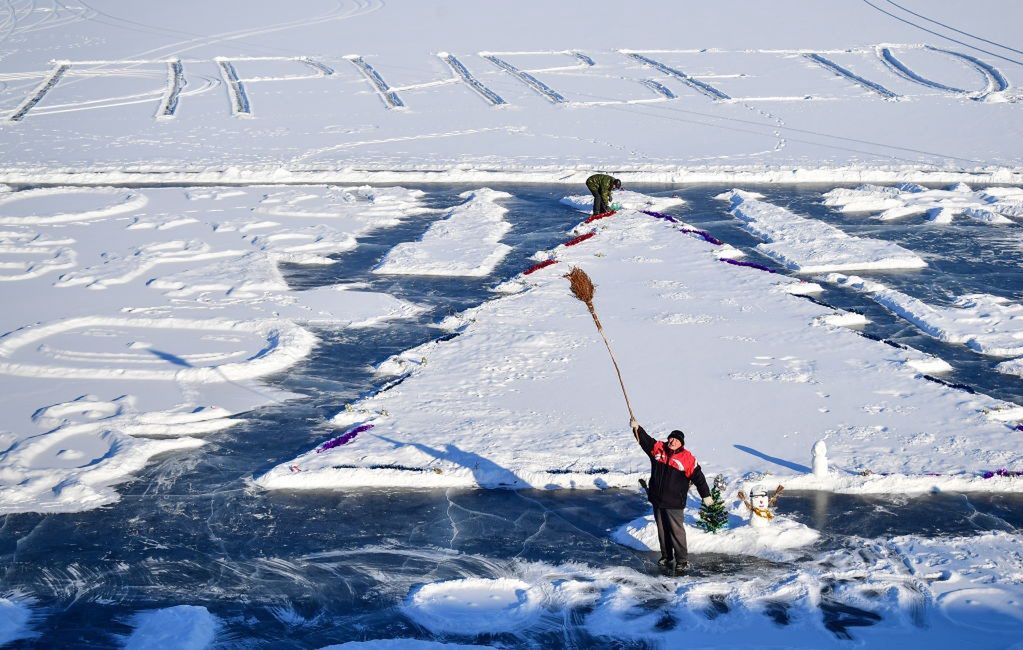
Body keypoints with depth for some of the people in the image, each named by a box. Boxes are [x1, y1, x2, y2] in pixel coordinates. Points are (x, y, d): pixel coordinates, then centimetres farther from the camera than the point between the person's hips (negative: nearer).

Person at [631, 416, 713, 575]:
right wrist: (637, 428, -11)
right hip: (657, 499, 5)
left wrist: (706, 495, -5)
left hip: (674, 503, -5)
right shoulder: (658, 449, 1)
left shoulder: (687, 458, -10)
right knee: (662, 529, 15)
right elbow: (645, 440, 5)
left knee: (676, 531, -4)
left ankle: (682, 561, 4)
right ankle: (666, 557, 29)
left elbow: (698, 477, -7)